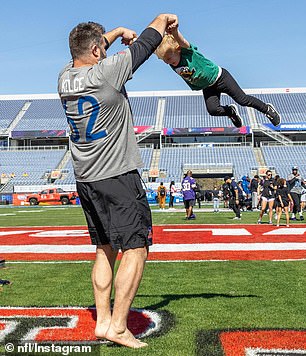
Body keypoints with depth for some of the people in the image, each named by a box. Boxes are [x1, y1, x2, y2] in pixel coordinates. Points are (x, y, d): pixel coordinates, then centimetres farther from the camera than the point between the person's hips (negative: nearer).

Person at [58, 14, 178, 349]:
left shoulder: (65, 77, 7)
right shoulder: (107, 71, -12)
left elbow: (87, 55, 29)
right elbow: (146, 42, 0)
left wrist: (118, 31, 36)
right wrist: (164, 18, 19)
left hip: (85, 178, 8)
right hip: (117, 175, -8)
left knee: (105, 249, 15)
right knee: (136, 249, -3)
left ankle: (103, 321, 17)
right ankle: (118, 326, -3)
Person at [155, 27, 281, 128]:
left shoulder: (187, 51, -29)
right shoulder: (173, 66, -11)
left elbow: (182, 41, -49)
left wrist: (174, 32, -72)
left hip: (219, 77, -6)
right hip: (207, 88, 6)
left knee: (242, 100, -3)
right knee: (213, 110, -13)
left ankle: (267, 109, 21)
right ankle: (231, 111, 20)